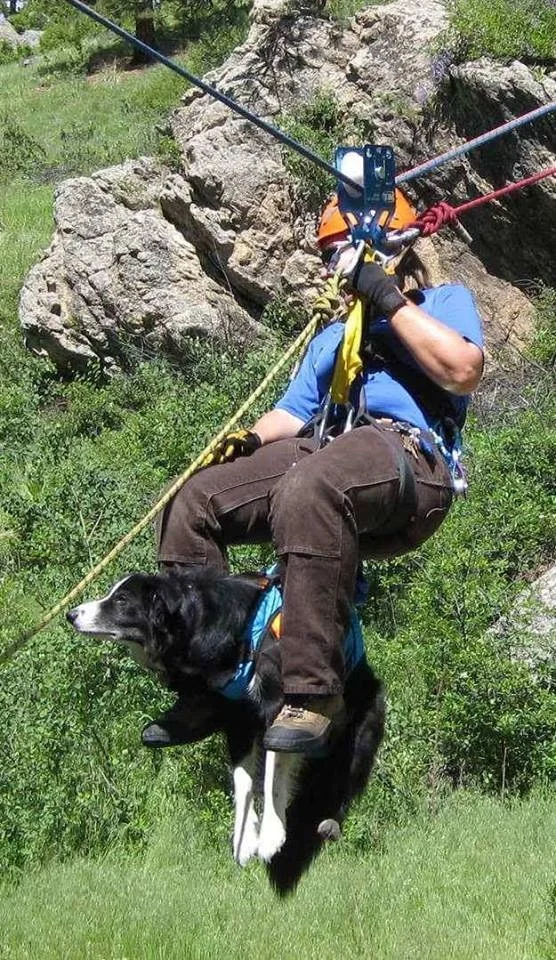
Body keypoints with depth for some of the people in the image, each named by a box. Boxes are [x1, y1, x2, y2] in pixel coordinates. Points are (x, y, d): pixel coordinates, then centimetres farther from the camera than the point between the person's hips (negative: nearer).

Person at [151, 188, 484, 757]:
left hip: (409, 454, -8)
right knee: (193, 504, -10)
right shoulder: (332, 338, 38)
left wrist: (390, 301, -4)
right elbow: (295, 411, 28)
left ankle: (316, 694, -42)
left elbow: (463, 371, -6)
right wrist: (253, 439, 5)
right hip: (319, 451, 8)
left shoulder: (445, 301, 16)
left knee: (308, 491, -41)